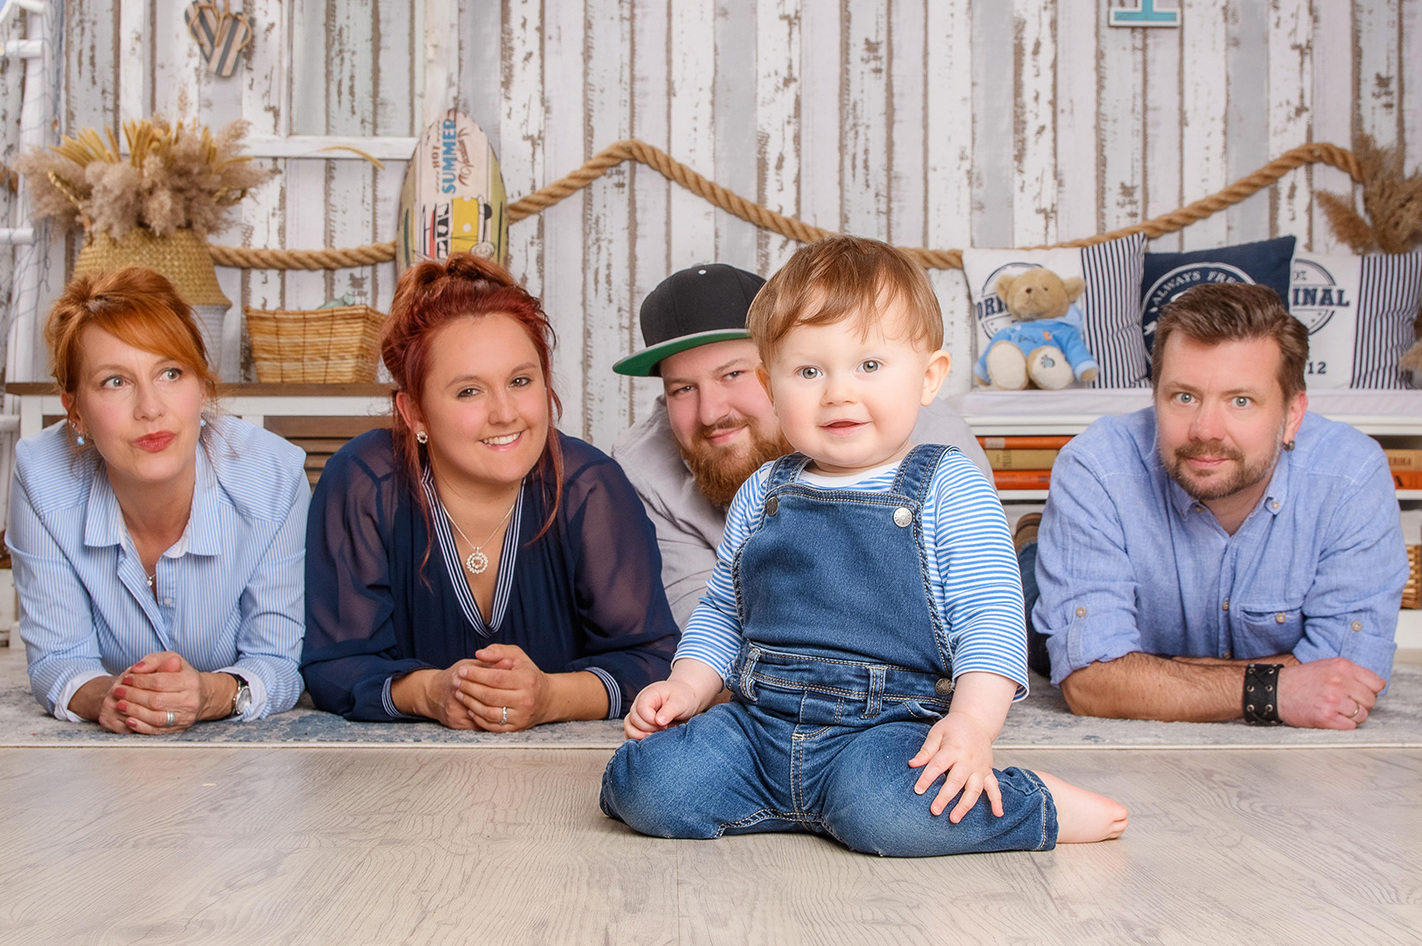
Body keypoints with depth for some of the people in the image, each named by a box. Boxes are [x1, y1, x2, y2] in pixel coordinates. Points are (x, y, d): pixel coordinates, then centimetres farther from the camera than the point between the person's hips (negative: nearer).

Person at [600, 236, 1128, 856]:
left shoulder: (949, 489, -1)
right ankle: (825, 805, -2)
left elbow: (990, 618, -8)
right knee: (642, 783, -19)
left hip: (891, 725, -4)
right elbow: (721, 612, 22)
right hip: (758, 724, 5)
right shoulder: (762, 495, 12)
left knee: (882, 805, -37)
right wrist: (688, 687, 5)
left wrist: (972, 723, -23)